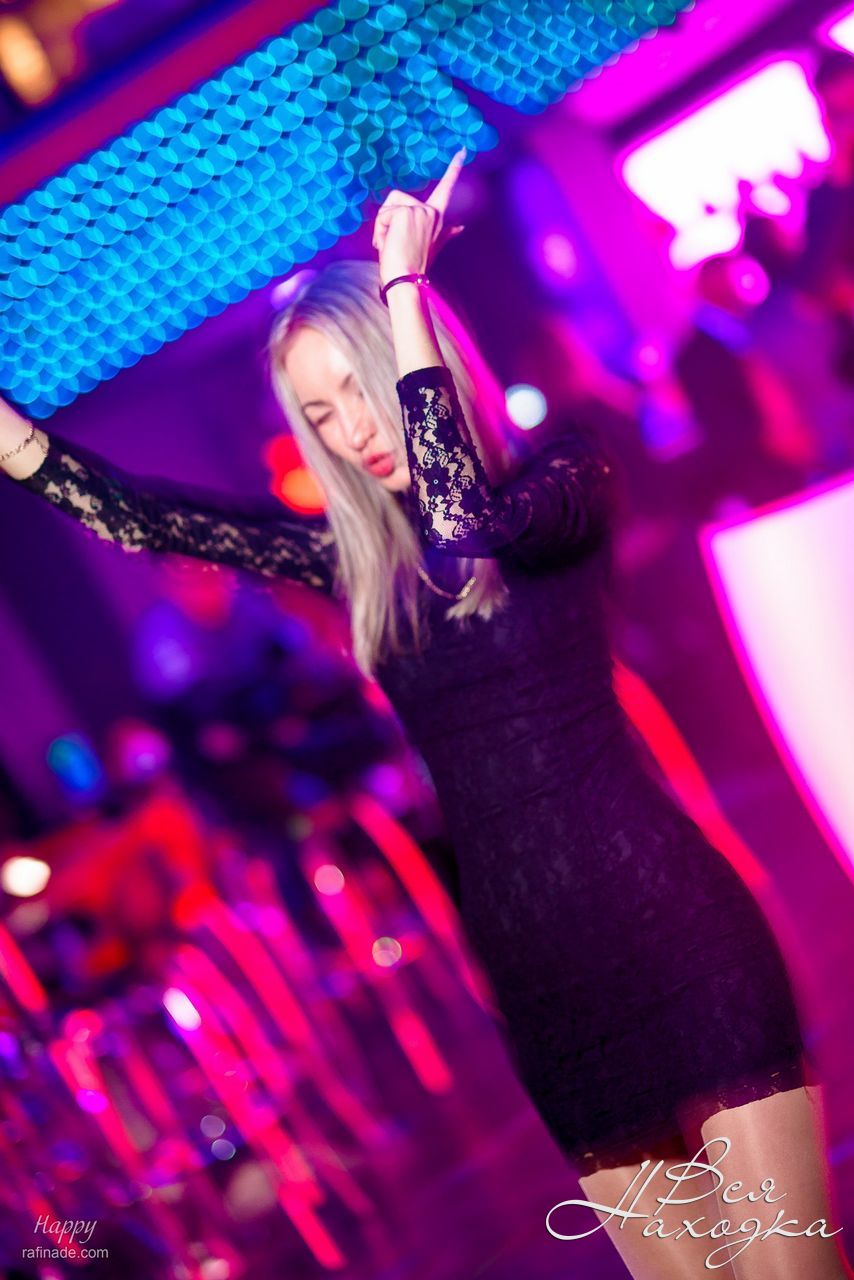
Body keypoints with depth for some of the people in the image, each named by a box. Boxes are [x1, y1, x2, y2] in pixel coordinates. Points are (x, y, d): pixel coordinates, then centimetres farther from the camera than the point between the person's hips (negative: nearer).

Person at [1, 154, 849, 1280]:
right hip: (535, 971, 5)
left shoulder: (563, 474, -2)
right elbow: (154, 520, 9)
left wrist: (404, 287, -19)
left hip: (669, 926, -4)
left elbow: (473, 525, -24)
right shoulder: (357, 554, 11)